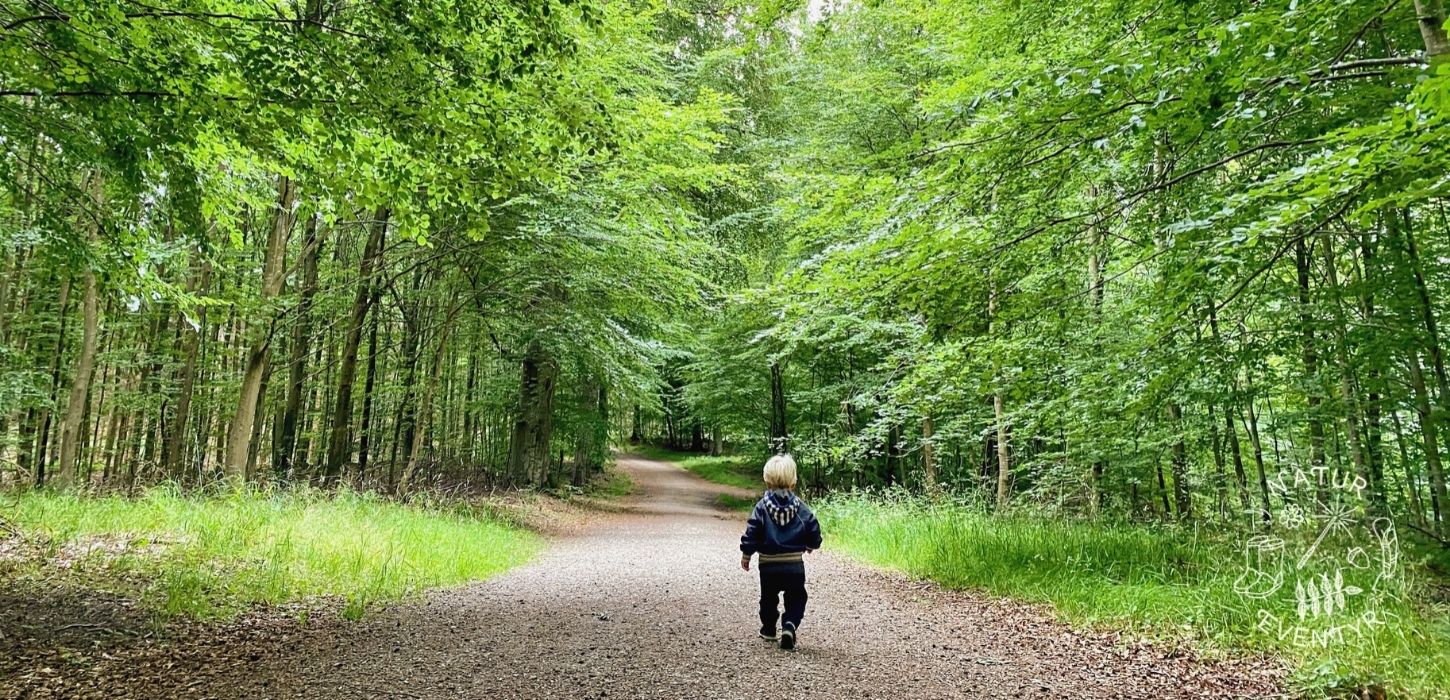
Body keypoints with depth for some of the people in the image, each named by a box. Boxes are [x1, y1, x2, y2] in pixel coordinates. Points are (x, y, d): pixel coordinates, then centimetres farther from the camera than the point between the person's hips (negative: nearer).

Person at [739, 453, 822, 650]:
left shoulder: (762, 506, -9)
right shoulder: (799, 506, -4)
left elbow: (752, 532, -10)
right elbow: (813, 529, -1)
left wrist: (746, 555, 2)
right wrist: (811, 545, 21)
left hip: (768, 565, 0)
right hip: (795, 564, 0)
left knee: (769, 598, 21)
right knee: (796, 599, 11)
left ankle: (769, 629, 31)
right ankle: (790, 626, -10)